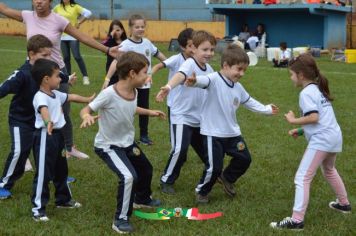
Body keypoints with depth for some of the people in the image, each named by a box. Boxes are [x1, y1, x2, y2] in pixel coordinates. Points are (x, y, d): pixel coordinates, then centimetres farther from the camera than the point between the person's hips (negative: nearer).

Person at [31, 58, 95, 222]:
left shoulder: (56, 94, 11)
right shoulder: (40, 97, -20)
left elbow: (72, 97, 28)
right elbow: (43, 109, -42)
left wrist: (89, 100, 43)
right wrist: (48, 122, -63)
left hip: (57, 135, 10)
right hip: (45, 136, -10)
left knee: (61, 169, 22)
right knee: (43, 173, -6)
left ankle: (63, 199, 38)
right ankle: (38, 208, -1)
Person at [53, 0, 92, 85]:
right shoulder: (58, 7, 5)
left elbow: (88, 13, -11)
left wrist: (79, 23, -10)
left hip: (73, 36, -4)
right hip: (62, 36, 4)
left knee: (77, 56, -9)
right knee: (66, 58, 8)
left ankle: (85, 77, -2)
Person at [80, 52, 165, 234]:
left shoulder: (134, 92, -10)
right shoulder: (109, 94, -32)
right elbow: (86, 110, -24)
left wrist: (149, 112, 17)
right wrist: (87, 116, -46)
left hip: (128, 142, 8)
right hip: (108, 146, -8)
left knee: (146, 169, 27)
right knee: (128, 177, -26)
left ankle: (142, 199, 57)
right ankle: (121, 219, -8)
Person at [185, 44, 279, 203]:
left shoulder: (238, 87, 7)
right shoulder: (214, 80, -18)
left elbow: (249, 102, 24)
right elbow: (204, 80, -41)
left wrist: (266, 109, 33)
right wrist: (194, 81, -65)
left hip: (232, 132, 7)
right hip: (213, 133, -7)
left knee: (244, 159, 12)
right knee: (214, 167, -6)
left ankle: (226, 178, 39)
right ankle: (201, 191, 21)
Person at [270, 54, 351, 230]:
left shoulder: (306, 93, -10)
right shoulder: (318, 88, 18)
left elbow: (314, 117, -22)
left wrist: (293, 121, -10)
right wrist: (301, 130, 14)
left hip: (321, 139, -10)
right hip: (334, 136, 10)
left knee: (302, 178, -10)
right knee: (328, 171, 34)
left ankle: (297, 220, -17)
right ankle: (344, 204, 49)